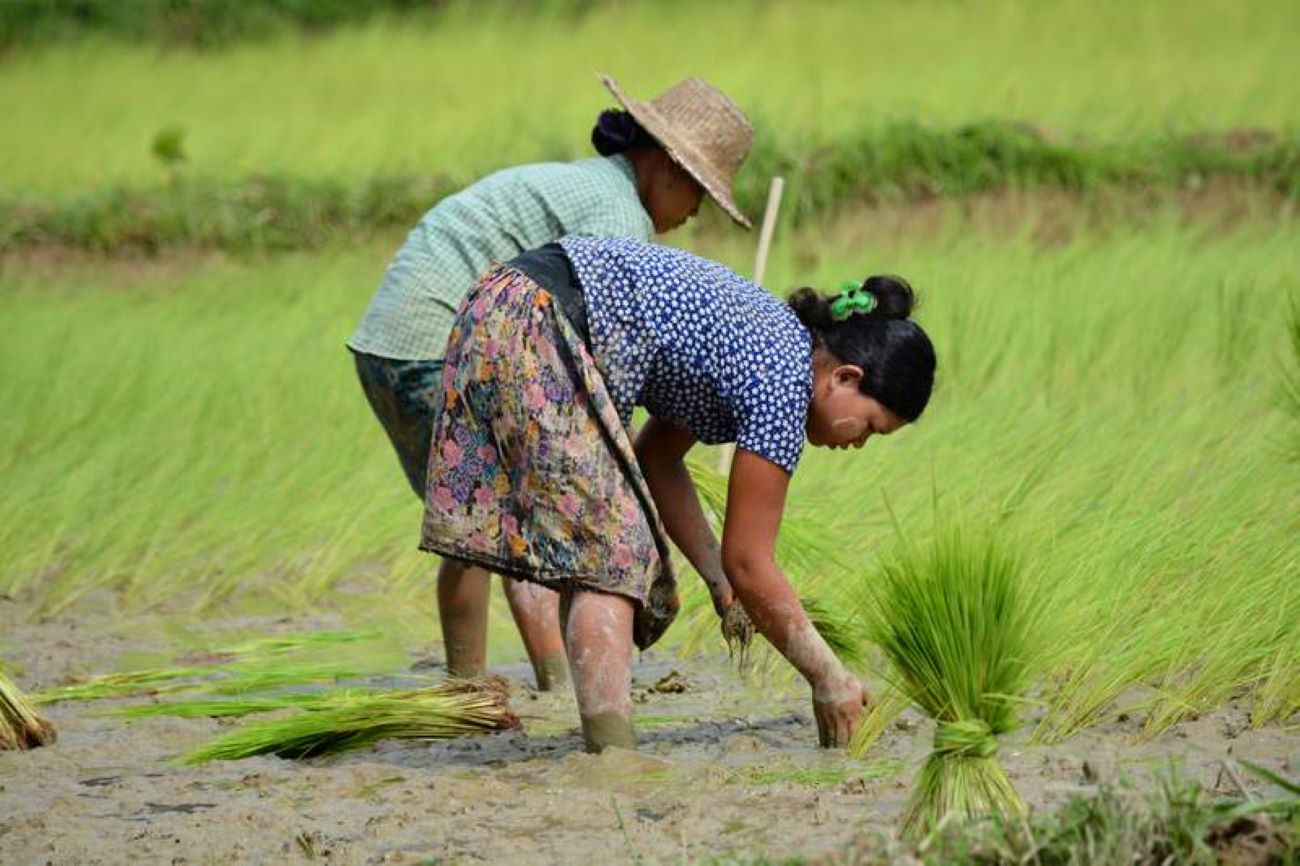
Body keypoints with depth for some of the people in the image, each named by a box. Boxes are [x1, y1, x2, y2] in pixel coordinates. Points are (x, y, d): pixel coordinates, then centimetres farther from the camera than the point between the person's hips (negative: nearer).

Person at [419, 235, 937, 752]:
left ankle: (603, 749, 10)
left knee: (584, 551, 11)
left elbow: (657, 458, 25)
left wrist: (718, 578, 20)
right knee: (608, 553, -8)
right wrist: (828, 679, 2)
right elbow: (749, 562, -6)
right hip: (536, 334, -10)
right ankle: (611, 755, -15)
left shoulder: (770, 338, 17)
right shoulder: (783, 384, -10)